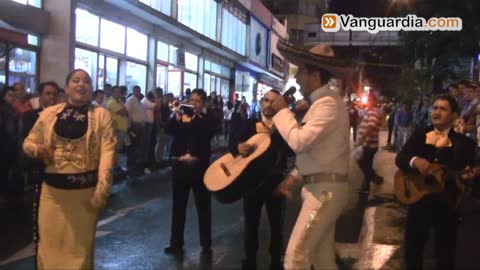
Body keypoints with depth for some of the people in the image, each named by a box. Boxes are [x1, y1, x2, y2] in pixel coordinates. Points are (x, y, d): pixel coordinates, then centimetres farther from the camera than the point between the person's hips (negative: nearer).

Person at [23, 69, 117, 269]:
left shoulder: (101, 114, -1)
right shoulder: (49, 113, 6)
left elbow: (107, 150, -9)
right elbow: (29, 142, 13)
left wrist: (102, 189, -18)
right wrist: (37, 149, -12)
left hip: (86, 191, -1)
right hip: (53, 190, 2)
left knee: (80, 246, 11)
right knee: (50, 244, 8)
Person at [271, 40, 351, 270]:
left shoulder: (328, 103, -17)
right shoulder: (322, 101, 16)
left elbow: (299, 142, -25)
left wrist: (282, 111, -12)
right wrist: (295, 176, 16)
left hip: (324, 190, -10)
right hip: (321, 188, 10)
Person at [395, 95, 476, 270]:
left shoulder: (463, 142, -3)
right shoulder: (419, 135, 3)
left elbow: (469, 171, -6)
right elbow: (400, 158, -6)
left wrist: (468, 176, -29)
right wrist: (415, 161, -26)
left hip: (447, 205, -2)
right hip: (418, 200, 2)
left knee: (445, 255, 11)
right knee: (412, 250, 14)